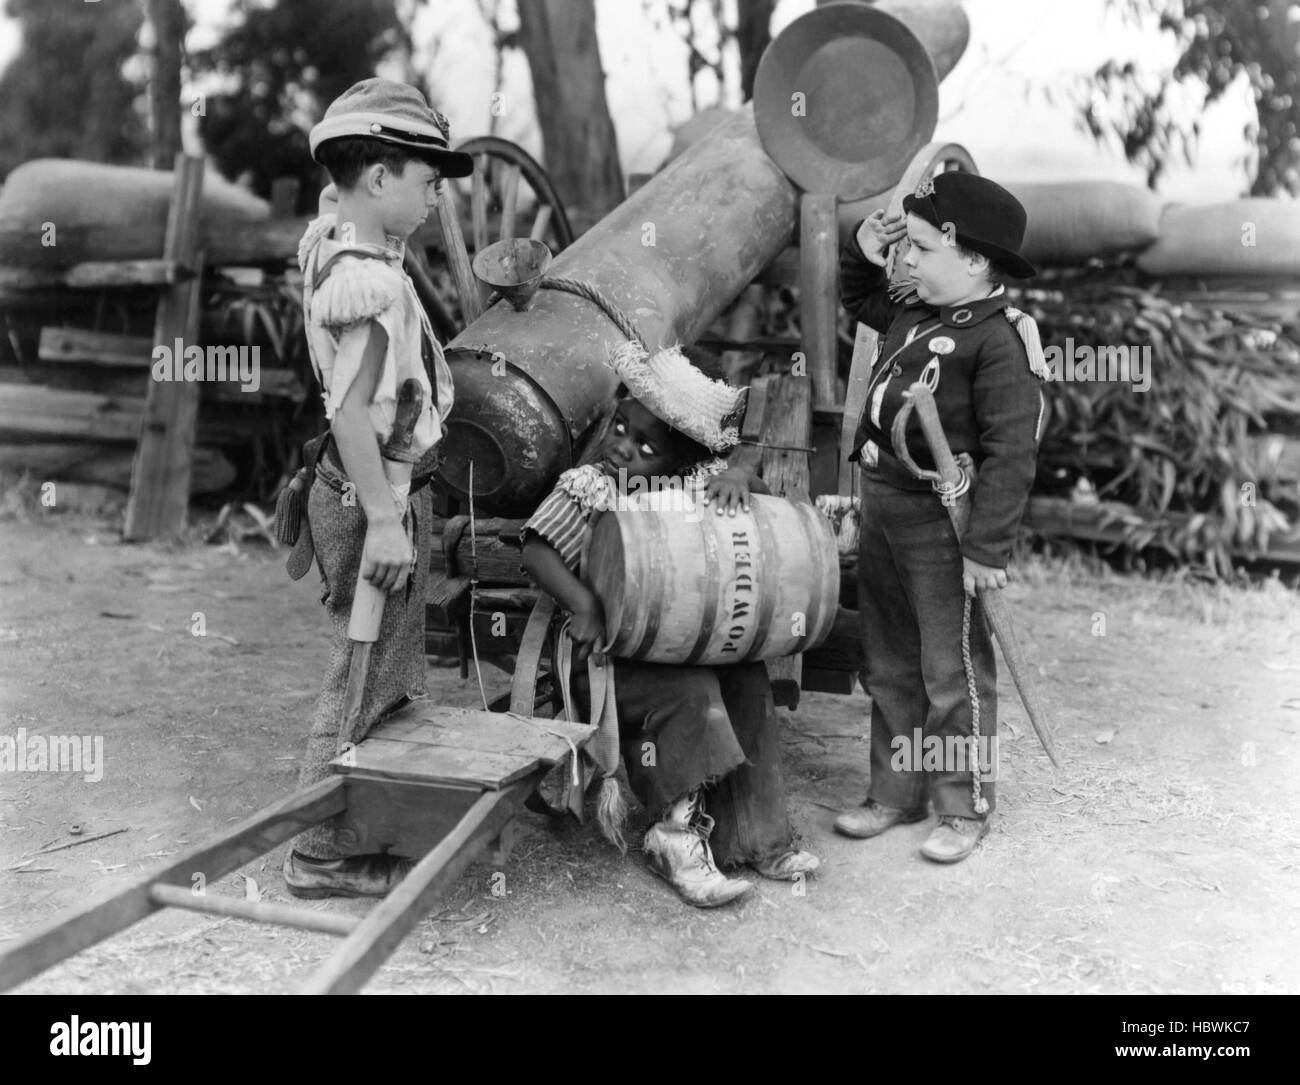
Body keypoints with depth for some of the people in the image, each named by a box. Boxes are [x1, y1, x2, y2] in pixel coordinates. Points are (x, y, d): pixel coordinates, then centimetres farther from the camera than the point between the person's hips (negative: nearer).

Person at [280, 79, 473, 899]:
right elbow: (353, 411, -25)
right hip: (374, 497, -10)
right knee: (367, 682, -1)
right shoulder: (371, 281, -20)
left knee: (392, 674, 20)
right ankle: (324, 857, 10)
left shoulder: (334, 244, 8)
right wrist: (384, 519, -25)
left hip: (367, 489, 10)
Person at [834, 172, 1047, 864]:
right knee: (889, 668, 17)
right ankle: (895, 794, 30)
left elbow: (1011, 452, -21)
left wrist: (987, 549, -23)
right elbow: (858, 300, 32)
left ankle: (965, 810, 19)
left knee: (954, 676, 4)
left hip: (941, 527, -9)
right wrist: (862, 252, 12)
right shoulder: (910, 310, 9)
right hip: (880, 510, 9)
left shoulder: (998, 340, -17)